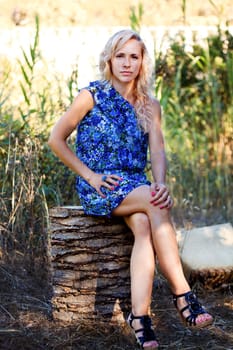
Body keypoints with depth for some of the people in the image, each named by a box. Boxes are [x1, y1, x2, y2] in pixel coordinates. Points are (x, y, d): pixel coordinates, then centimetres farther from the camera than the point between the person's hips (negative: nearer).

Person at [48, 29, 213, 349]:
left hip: (135, 185, 4)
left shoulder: (150, 106, 11)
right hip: (97, 190, -4)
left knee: (144, 225, -31)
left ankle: (140, 316, -41)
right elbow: (56, 139, -1)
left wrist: (161, 183, -23)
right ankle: (182, 295, -29)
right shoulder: (92, 95, -1)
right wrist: (90, 176, -9)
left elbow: (158, 151, -1)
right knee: (155, 204, -31)